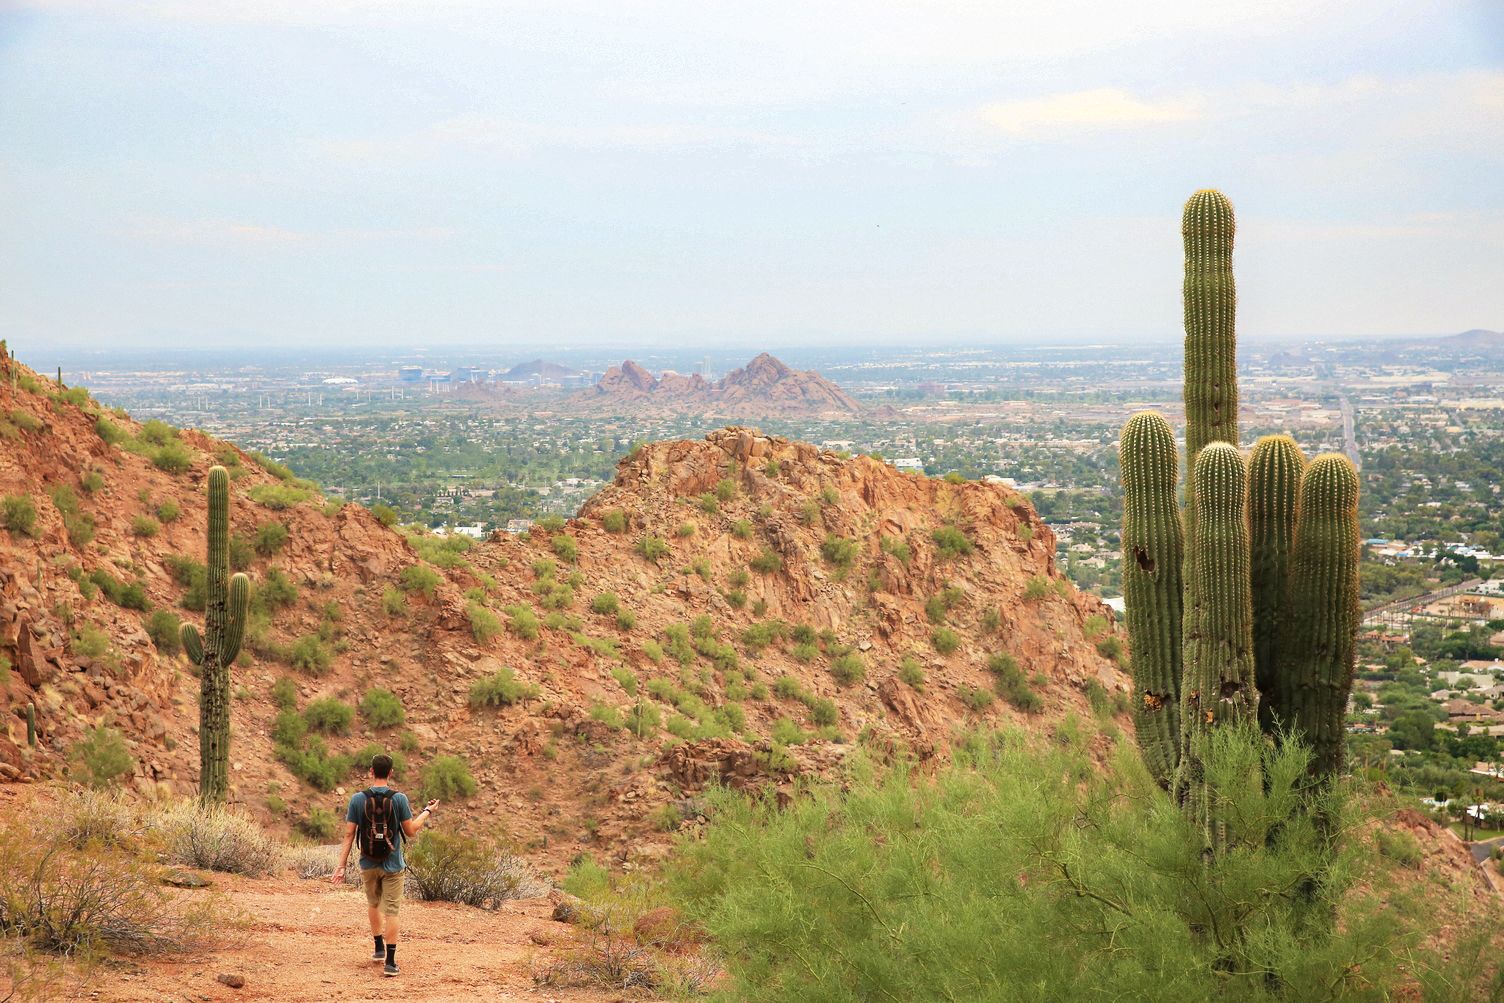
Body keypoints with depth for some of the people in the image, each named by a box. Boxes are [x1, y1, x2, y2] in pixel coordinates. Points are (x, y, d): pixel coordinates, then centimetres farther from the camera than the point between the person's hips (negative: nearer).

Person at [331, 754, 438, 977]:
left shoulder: (358, 799, -7)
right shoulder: (399, 799, -10)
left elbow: (349, 834, -7)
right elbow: (411, 831, -4)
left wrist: (342, 865, -3)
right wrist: (427, 812, 12)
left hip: (368, 864, 2)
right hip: (392, 866, -2)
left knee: (373, 904, 24)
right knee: (391, 911, 0)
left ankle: (379, 948, 37)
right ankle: (390, 962, -5)